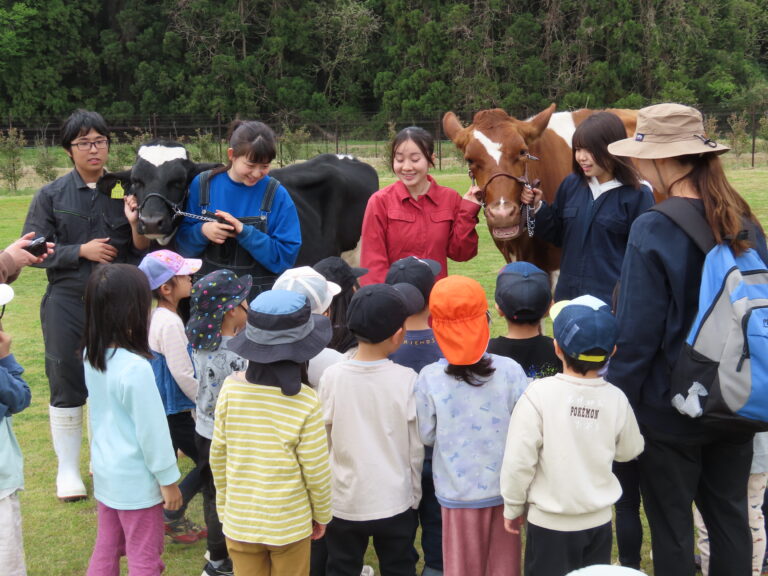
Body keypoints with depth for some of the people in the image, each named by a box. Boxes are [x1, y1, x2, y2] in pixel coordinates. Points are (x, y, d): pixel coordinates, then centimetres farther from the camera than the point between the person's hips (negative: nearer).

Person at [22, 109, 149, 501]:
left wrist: (135, 224, -16)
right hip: (67, 303, -1)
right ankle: (68, 469, 19)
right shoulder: (51, 196, -1)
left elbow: (143, 253, 4)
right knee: (67, 386, 5)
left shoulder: (125, 191, 2)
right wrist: (81, 251, -13)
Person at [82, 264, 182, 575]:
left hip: (105, 472, 8)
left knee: (105, 550, 20)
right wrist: (168, 479, -10)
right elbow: (151, 430, -20)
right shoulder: (135, 367, -27)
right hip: (136, 480, -7)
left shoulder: (92, 355, -3)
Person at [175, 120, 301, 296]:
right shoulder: (202, 185, -1)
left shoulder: (277, 194, -7)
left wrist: (244, 232, -22)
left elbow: (286, 256, -10)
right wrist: (202, 231, -19)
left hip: (259, 297, -1)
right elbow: (182, 243, 3)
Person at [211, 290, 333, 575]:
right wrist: (322, 514, 6)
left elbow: (218, 456, -2)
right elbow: (316, 470, -11)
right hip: (289, 523, -2)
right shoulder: (304, 402, -20)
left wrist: (224, 505, 14)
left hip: (239, 520, 3)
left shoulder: (231, 388, -12)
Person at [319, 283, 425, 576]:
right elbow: (416, 448, -6)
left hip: (344, 502, 1)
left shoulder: (332, 376, -12)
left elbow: (323, 443, -2)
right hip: (395, 503, 0)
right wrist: (414, 496, 9)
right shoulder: (406, 380, -14)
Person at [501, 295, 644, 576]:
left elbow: (518, 461, -18)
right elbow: (629, 450, 7)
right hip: (598, 521, 3)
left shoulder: (539, 394, -20)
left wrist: (512, 508, -3)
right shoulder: (616, 399, -9)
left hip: (550, 523, -3)